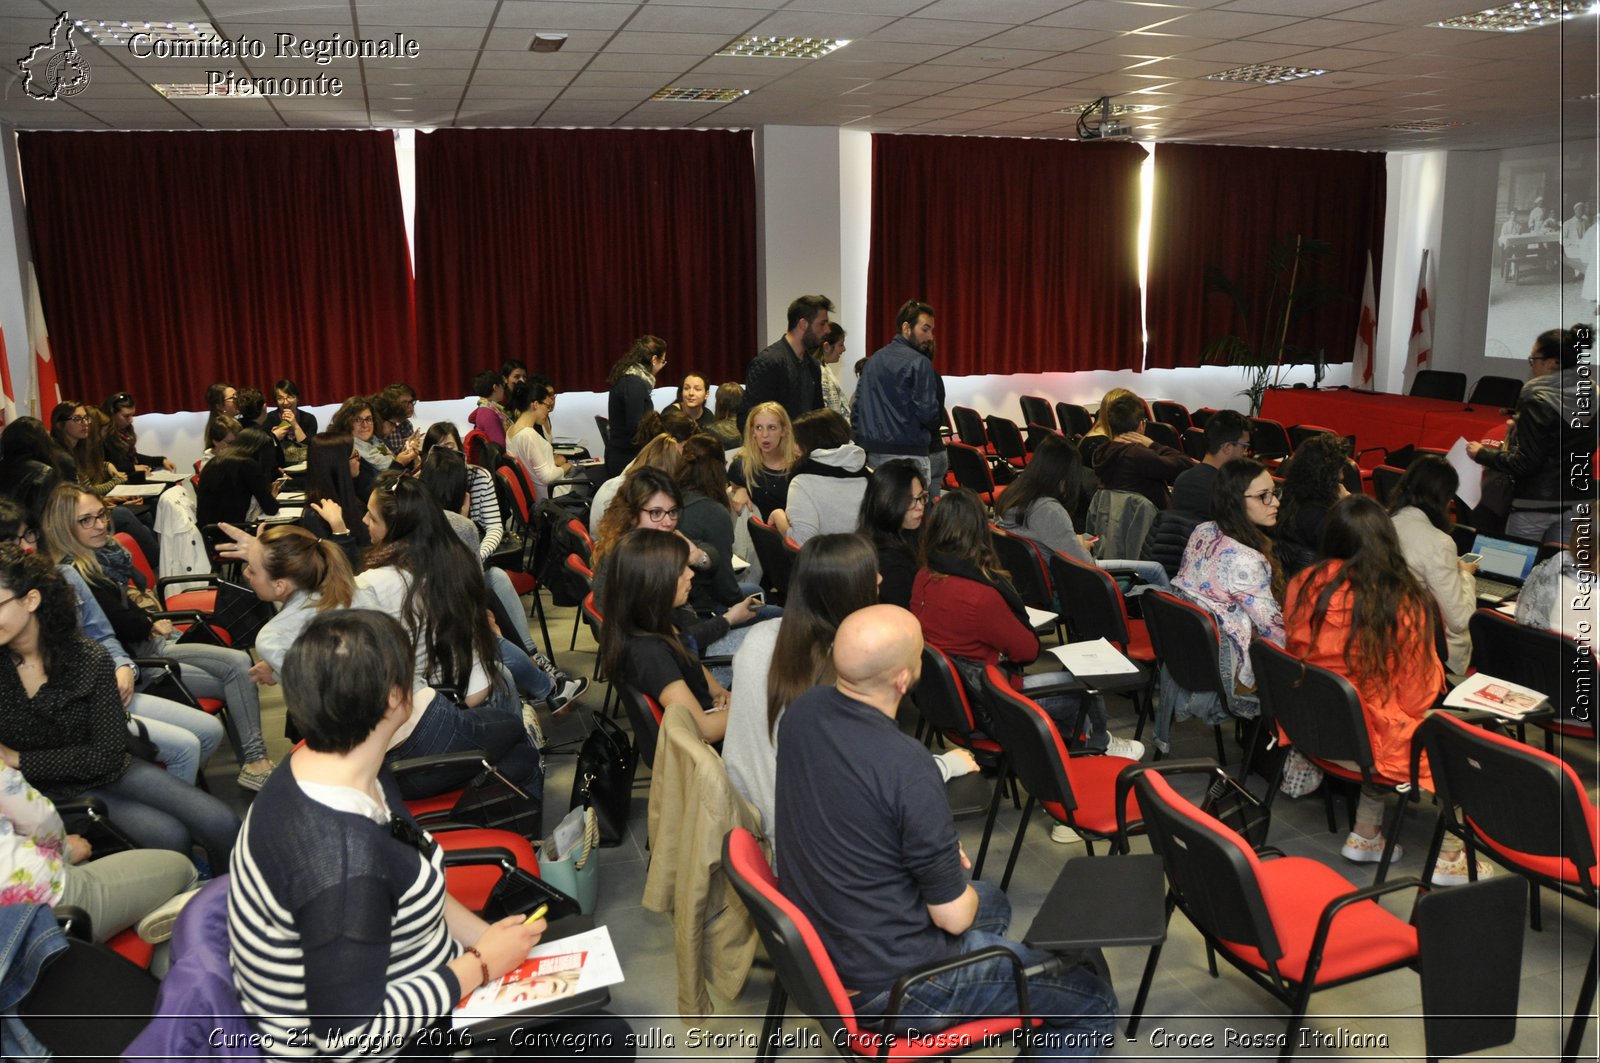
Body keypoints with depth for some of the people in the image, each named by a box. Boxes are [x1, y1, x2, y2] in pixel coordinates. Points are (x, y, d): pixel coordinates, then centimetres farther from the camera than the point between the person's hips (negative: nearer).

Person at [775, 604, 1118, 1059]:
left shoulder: (803, 711, -9)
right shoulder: (906, 767, -32)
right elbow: (953, 917, -21)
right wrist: (961, 888, 1)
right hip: (887, 985, -8)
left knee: (993, 902, 31)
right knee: (1095, 1003, 6)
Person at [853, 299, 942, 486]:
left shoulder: (873, 360, 14)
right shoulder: (918, 362, -9)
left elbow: (855, 406, 14)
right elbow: (927, 413, -15)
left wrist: (862, 441, 18)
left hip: (872, 453, 8)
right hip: (907, 454, -8)